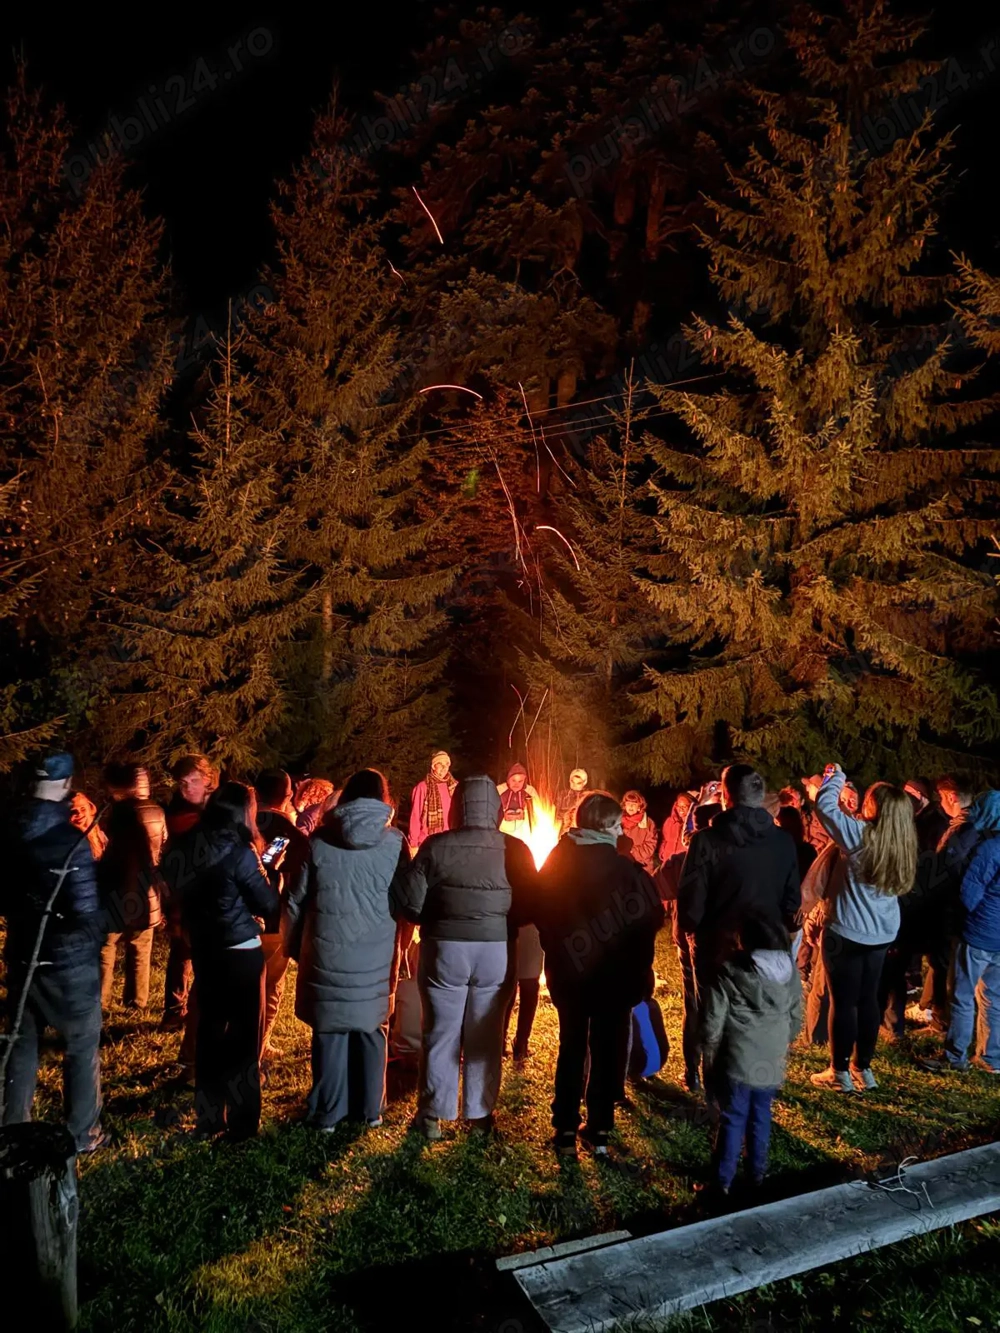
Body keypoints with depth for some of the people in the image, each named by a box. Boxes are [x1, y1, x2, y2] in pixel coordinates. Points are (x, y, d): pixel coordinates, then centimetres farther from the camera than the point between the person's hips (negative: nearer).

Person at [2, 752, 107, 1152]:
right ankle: (82, 1134, 21)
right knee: (83, 1045, 11)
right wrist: (97, 939, -4)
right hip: (68, 960, -5)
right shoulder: (71, 840, -24)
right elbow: (86, 912, -24)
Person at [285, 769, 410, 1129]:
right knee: (372, 1031, 14)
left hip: (328, 954, 0)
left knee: (330, 1032, 11)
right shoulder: (394, 842, -4)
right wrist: (399, 946, 14)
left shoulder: (319, 841, -3)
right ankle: (370, 1110, 23)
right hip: (375, 955, 0)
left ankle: (327, 1113, 20)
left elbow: (296, 900, 2)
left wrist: (294, 946, 15)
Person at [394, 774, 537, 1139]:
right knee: (486, 1036, 15)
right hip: (496, 952, 1)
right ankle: (480, 1113, 25)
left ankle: (433, 1115, 21)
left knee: (441, 1034, 12)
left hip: (445, 950, -1)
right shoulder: (514, 848, -7)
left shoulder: (436, 847, -10)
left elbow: (408, 901, -10)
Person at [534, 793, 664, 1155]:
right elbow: (651, 916, -15)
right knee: (607, 1053, 12)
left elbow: (539, 913, 3)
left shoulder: (555, 864, -3)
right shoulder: (623, 867, -16)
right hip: (615, 975, -3)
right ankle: (599, 1131, 17)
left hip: (568, 973, 3)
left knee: (571, 1048, 17)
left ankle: (565, 1130, 20)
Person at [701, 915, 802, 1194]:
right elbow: (796, 1019, 8)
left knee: (733, 1119, 8)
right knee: (761, 1116, 19)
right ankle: (757, 1172, 32)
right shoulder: (790, 973, -2)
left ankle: (724, 1180, 16)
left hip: (738, 1060, -4)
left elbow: (713, 1020, -11)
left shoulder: (730, 973, -15)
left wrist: (710, 1053, 4)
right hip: (773, 1061, 4)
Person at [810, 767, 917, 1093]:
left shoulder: (861, 834, -19)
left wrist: (835, 777, 2)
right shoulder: (905, 844, -1)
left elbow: (824, 804, -16)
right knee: (868, 999, 15)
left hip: (847, 932, -6)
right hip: (881, 933, 6)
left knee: (842, 1001, 4)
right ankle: (863, 1069, 24)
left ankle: (840, 1073, 12)